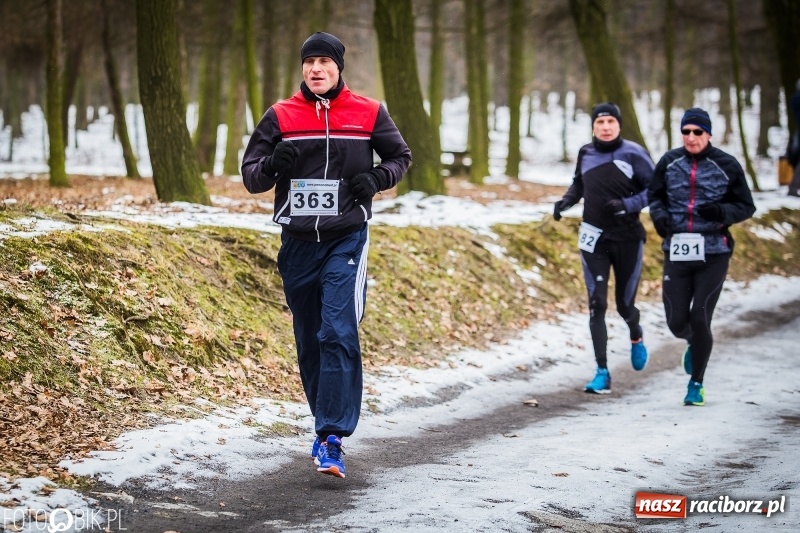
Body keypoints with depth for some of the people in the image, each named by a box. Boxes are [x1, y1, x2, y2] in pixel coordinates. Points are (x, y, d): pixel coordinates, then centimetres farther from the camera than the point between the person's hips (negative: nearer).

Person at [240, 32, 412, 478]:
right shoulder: (281, 117, 2)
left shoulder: (368, 113, 0)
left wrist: (377, 178, -7)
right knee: (309, 339, 11)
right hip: (298, 242, 3)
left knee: (339, 334, -16)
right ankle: (325, 421, 29)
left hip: (346, 240, -3)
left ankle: (332, 439, -16)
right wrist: (272, 164, -20)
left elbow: (400, 156, 14)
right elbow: (250, 176, 3)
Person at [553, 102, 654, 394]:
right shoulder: (585, 153, 4)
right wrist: (567, 200, 4)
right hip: (594, 237, 3)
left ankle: (636, 337, 45)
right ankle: (602, 373, -5)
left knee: (624, 303, 7)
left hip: (627, 238, -3)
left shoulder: (633, 154, -10)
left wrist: (627, 204, -22)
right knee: (597, 303, -7)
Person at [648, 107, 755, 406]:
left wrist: (720, 211, -17)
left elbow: (746, 207, 3)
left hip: (713, 255, -2)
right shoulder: (669, 163, 3)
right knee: (677, 322, 1)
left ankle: (696, 383, 15)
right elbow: (655, 195, 18)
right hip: (677, 252, 2)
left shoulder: (727, 166, -4)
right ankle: (694, 342, 40)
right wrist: (659, 215, -4)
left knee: (699, 319, -6)